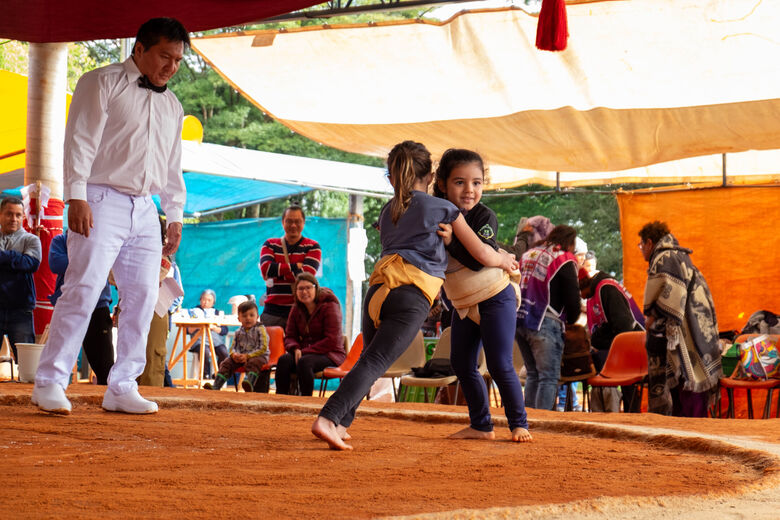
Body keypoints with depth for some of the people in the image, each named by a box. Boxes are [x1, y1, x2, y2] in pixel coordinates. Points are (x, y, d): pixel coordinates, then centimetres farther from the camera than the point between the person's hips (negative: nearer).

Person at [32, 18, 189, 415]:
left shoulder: (171, 106, 21)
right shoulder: (102, 84, 2)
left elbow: (173, 166, 26)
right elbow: (80, 141, -6)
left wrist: (175, 215, 18)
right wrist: (76, 196, -15)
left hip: (145, 210, 7)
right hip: (101, 202, -6)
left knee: (143, 297, 0)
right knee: (83, 289, -14)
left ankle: (122, 388, 5)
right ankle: (49, 382, -12)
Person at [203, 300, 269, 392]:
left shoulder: (260, 330, -5)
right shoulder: (239, 332, 13)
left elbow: (263, 348, -12)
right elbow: (233, 347, 15)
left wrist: (247, 356, -19)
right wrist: (234, 354, -12)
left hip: (258, 356, -6)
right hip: (240, 356, 6)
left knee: (253, 363, -38)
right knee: (226, 363, -12)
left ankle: (250, 384, -65)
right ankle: (216, 386, -20)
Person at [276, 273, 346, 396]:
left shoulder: (330, 307, -8)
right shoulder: (296, 310, 10)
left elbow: (332, 341, -15)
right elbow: (289, 336, 12)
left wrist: (305, 351, -19)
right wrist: (296, 349, -14)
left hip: (329, 354, -5)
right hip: (304, 352, 5)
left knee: (305, 362, -37)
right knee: (283, 360, -27)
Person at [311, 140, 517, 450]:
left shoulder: (387, 212, 26)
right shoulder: (444, 209, 12)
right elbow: (482, 254, 12)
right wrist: (504, 259, 35)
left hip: (379, 285, 5)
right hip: (413, 296, -5)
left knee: (369, 358, 21)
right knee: (375, 363, -12)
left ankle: (340, 423, 14)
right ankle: (328, 419, -26)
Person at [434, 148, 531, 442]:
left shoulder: (484, 217, -19)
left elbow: (480, 259, -30)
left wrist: (450, 242, -39)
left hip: (495, 297, -7)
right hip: (464, 304, 7)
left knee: (500, 365, -9)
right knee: (462, 365, 7)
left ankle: (519, 424, 4)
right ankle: (481, 426, 16)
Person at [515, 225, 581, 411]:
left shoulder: (528, 254, 16)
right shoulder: (564, 260, -5)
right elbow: (572, 298, -6)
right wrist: (570, 320, 13)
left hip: (520, 319, 7)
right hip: (544, 324, -7)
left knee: (533, 374, 16)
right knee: (549, 377, -4)